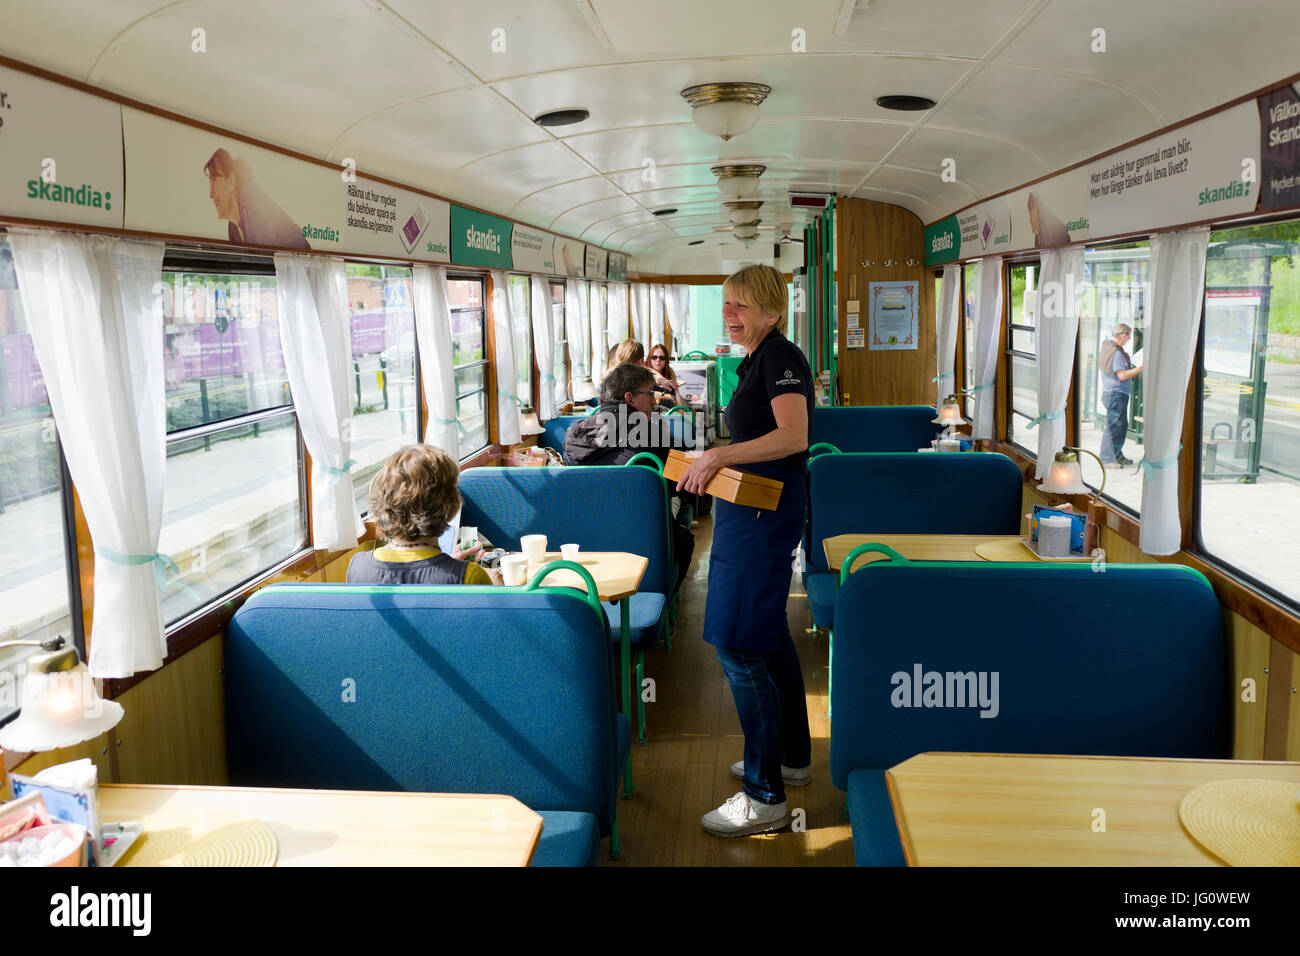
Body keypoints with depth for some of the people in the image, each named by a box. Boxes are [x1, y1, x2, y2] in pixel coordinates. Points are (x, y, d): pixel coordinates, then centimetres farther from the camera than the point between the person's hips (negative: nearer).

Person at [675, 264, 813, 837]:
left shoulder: (780, 356, -13)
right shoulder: (757, 360, 18)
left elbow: (792, 436, -27)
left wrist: (719, 456, -25)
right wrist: (715, 462, 14)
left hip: (765, 510, -11)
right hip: (756, 506, 11)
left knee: (737, 643, -10)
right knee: (767, 634, 19)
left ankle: (765, 797, -2)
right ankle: (791, 757, 34)